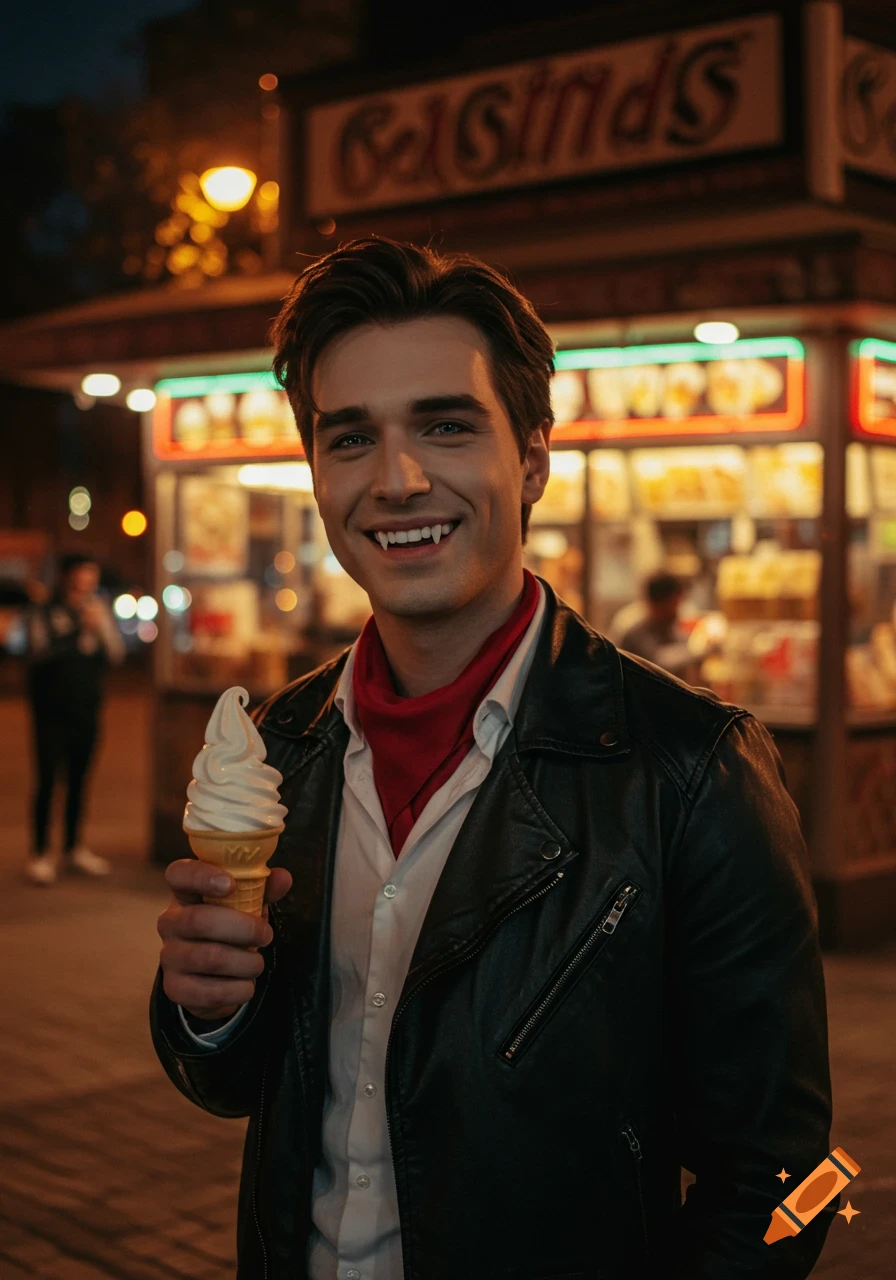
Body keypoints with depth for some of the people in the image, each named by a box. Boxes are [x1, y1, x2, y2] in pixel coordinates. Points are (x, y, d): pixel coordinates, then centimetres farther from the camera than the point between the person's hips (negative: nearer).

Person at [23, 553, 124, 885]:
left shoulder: (98, 609, 6)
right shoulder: (43, 613, -4)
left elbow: (116, 653, 0)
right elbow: (38, 653, -17)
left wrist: (101, 626, -16)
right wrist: (77, 633, -26)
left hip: (87, 708, 4)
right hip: (51, 710, -4)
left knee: (78, 780, 10)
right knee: (47, 780, -6)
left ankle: (73, 849, 20)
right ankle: (39, 854, 0)